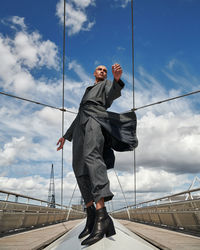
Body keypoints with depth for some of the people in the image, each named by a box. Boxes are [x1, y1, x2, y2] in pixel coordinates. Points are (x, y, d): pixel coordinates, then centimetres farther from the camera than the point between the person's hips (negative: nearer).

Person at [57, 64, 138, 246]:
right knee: (79, 167, -9)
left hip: (96, 117, -8)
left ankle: (102, 215, -48)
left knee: (91, 156, -33)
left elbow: (111, 96, -5)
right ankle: (91, 216, -8)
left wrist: (117, 79, -25)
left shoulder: (108, 84, 21)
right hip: (82, 124, 8)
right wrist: (67, 136, 30)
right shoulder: (88, 92, 39)